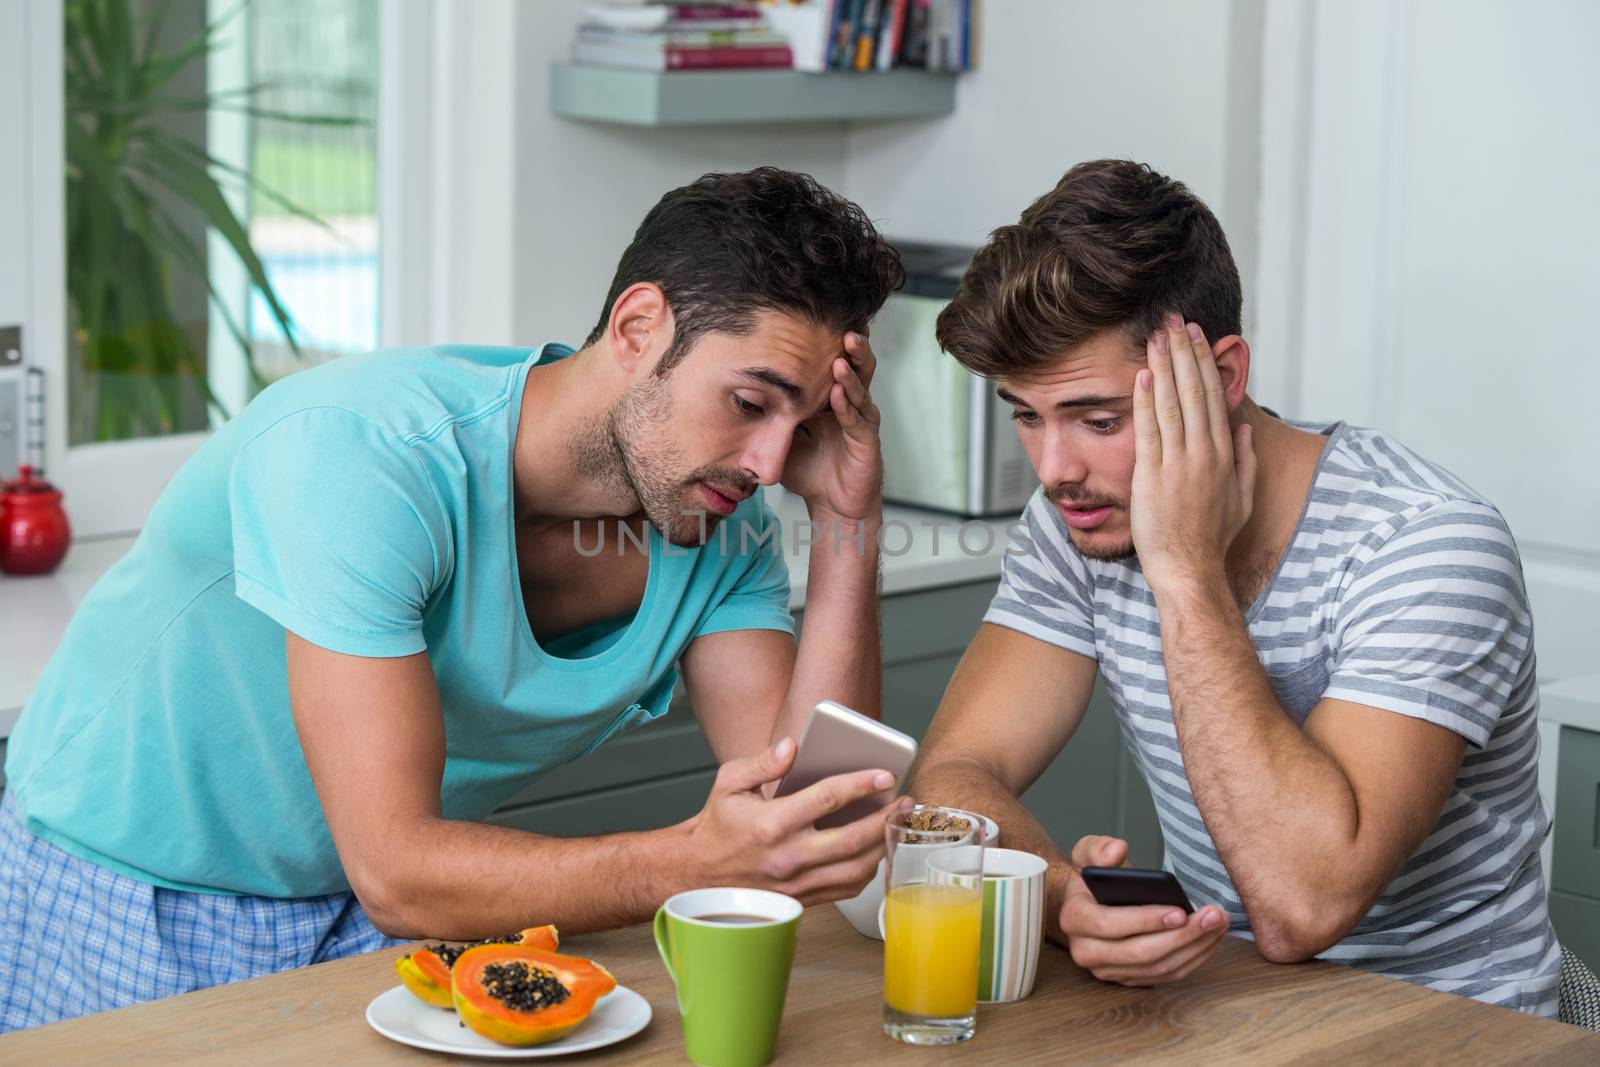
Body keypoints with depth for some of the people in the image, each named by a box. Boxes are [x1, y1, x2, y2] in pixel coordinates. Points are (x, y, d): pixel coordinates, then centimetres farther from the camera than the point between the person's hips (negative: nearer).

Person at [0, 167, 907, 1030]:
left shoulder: (725, 526, -11)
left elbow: (809, 816, -19)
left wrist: (850, 522, -24)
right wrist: (696, 862, -48)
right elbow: (398, 874, -35)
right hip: (127, 895, -3)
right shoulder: (360, 450, -32)